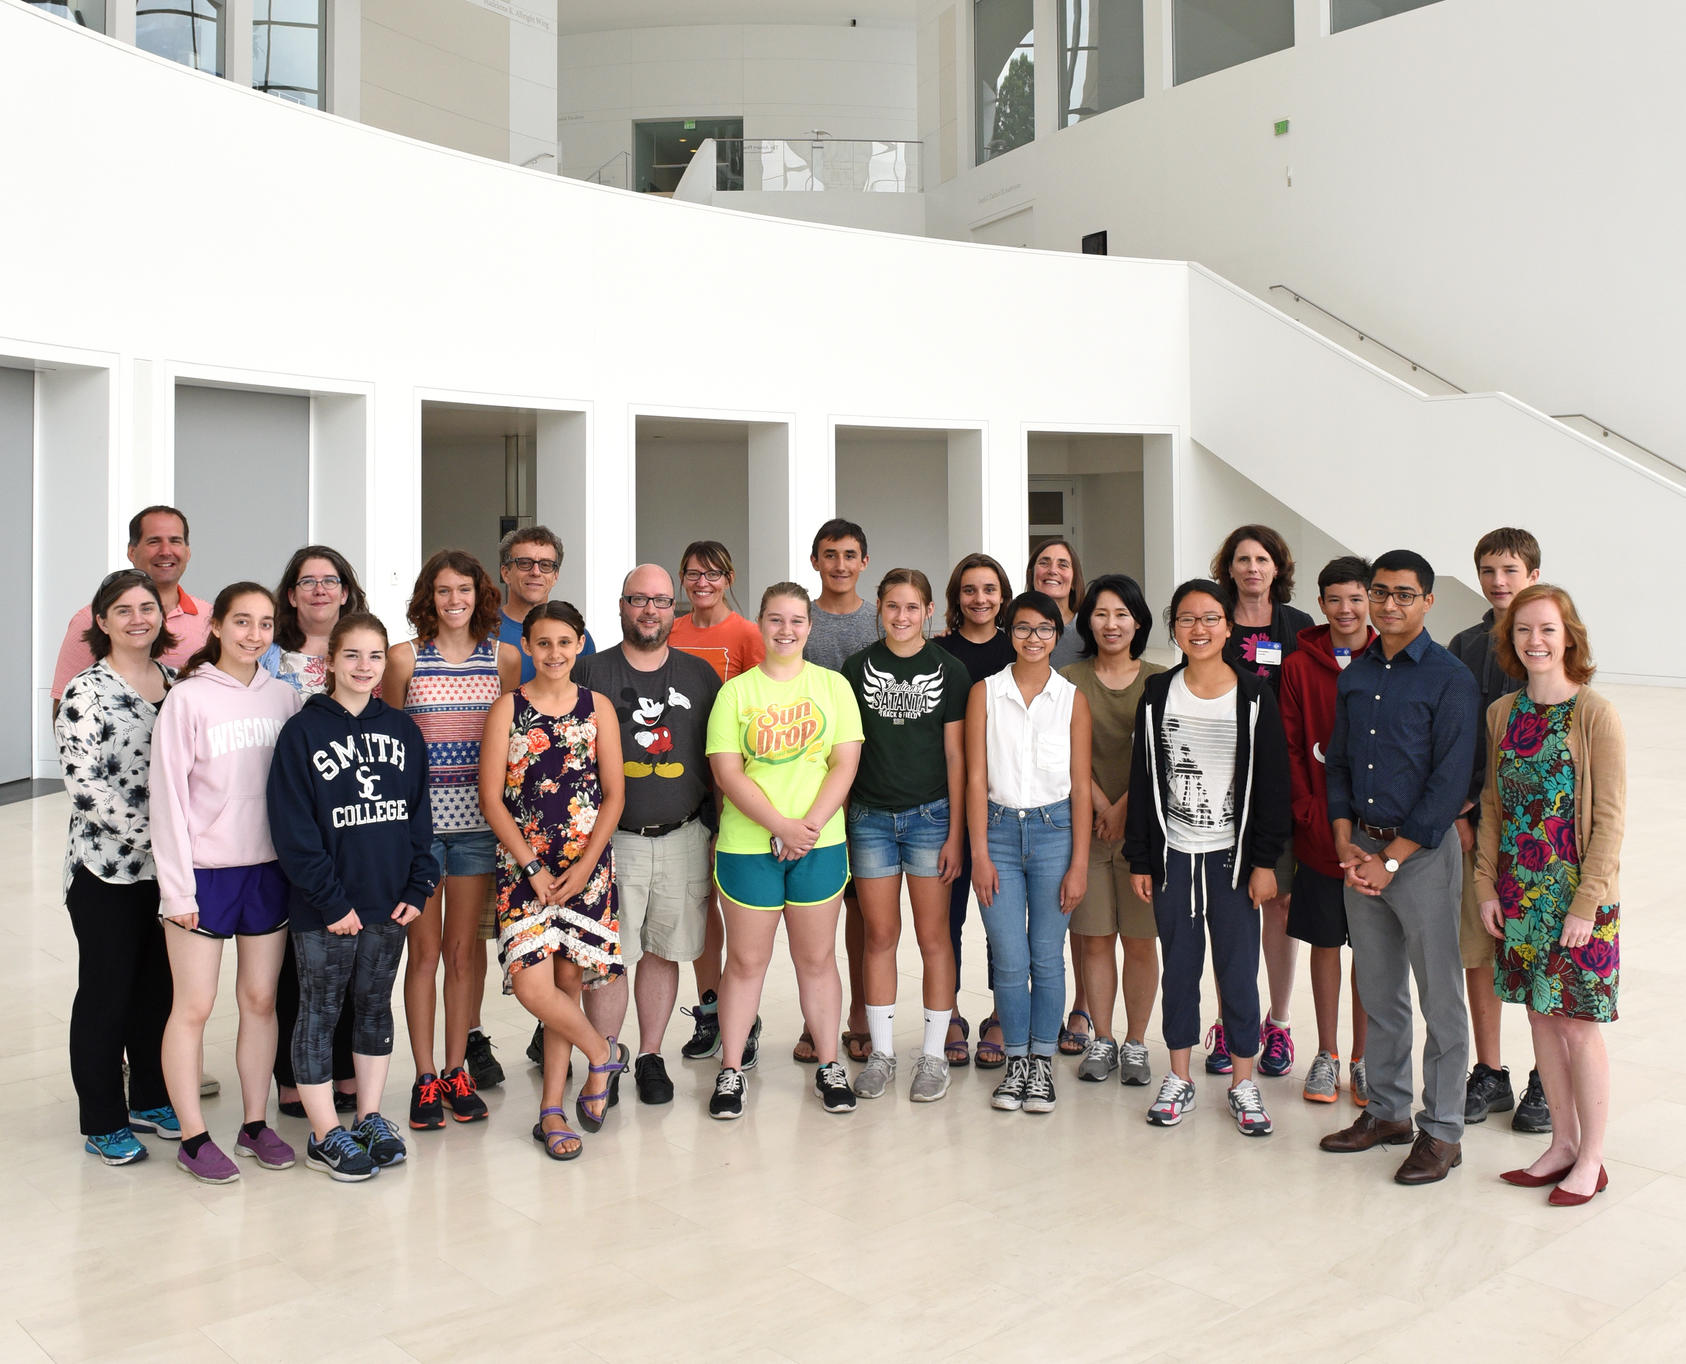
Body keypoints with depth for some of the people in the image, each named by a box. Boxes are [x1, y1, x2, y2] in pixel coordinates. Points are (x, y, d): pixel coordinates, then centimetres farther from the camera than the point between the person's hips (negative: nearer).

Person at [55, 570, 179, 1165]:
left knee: (160, 984, 14)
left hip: (167, 866, 5)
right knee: (105, 992, 6)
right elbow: (85, 787, -17)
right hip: (105, 869, -5)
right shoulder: (86, 692, -11)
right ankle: (102, 1122, 19)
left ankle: (150, 1100, 30)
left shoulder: (174, 682, 7)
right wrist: (153, 835, -18)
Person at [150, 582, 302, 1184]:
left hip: (269, 869, 4)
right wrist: (177, 885, -11)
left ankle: (255, 1124, 24)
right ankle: (192, 1137, 15)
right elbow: (168, 795, -8)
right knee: (193, 1006, 3)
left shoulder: (284, 697, 5)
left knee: (260, 1000, 11)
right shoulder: (188, 699, -7)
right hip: (204, 871, -4)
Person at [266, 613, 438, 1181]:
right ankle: (325, 1135, 15)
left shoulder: (402, 730, 6)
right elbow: (292, 828, -11)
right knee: (320, 1012, 5)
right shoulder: (303, 731, -7)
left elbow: (419, 815, 8)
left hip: (389, 903, 4)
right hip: (323, 909, -4)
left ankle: (370, 1118, 27)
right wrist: (331, 900, -15)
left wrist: (418, 889, -1)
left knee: (375, 1005, 14)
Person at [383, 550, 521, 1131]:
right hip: (416, 816, -1)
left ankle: (456, 1070, 19)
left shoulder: (503, 657, 6)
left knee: (465, 946, 7)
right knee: (424, 947, 4)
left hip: (479, 817, 1)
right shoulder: (405, 658, 1)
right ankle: (425, 1077, 14)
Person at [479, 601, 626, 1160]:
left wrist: (585, 865, -7)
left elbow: (614, 794, 4)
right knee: (533, 987, -14)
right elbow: (492, 798, -2)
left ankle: (551, 1112, 18)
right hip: (523, 865, -1)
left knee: (568, 982, 4)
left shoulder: (597, 707, 5)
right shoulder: (507, 709, 1)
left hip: (587, 866, 1)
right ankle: (602, 1054, 14)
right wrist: (533, 868, -8)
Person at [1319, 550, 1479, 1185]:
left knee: (1440, 996, 3)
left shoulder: (1450, 678, -9)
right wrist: (1345, 844, -1)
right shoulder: (1354, 675, 10)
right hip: (1360, 850, 6)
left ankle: (1442, 1131, 14)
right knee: (1378, 992, 14)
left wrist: (1392, 859, -15)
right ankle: (1388, 1112, 28)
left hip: (1422, 849, -5)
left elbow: (1449, 782, -13)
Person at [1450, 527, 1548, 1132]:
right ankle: (1489, 1075, 21)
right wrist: (1457, 813, -1)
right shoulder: (1463, 647, 8)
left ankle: (1547, 1081, 18)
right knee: (1477, 951, 8)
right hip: (1473, 823, 4)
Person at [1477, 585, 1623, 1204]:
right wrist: (1486, 885, 5)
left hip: (1578, 894, -5)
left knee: (1578, 1026, 3)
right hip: (1519, 892, 5)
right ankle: (1563, 1142, 28)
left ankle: (1591, 1159, 19)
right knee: (1541, 1018, 13)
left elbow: (1609, 819, -11)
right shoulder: (1502, 713, 4)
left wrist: (1588, 902, -14)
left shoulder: (1595, 715, -11)